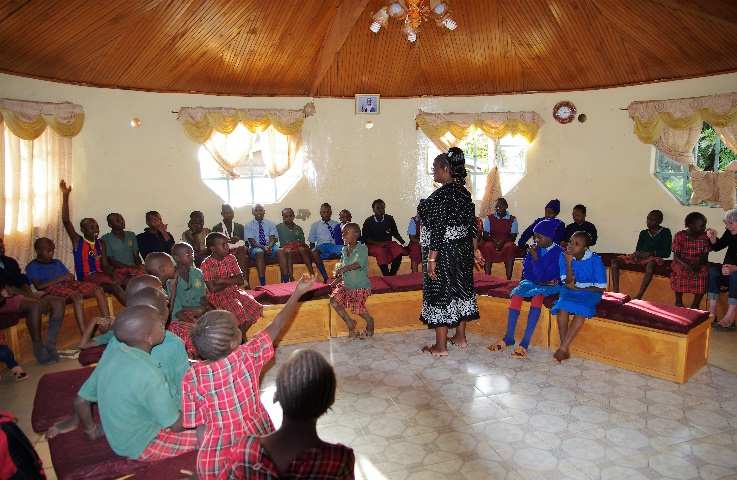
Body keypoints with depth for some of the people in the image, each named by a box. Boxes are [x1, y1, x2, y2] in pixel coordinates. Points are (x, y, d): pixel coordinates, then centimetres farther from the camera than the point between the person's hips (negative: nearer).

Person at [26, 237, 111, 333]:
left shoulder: (57, 262, 32)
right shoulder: (32, 266, 12)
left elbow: (70, 276, 22)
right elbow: (39, 286, -4)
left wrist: (71, 277, -2)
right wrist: (60, 279, -11)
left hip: (68, 285, 6)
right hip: (52, 288, -6)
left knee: (98, 290, -18)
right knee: (77, 296, -37)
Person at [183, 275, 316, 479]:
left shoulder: (192, 377, -15)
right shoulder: (248, 356, -16)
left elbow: (199, 425, -8)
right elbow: (277, 326, -6)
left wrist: (205, 457, 7)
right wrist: (298, 292, 3)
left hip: (216, 456, 0)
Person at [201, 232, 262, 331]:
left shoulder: (231, 258, 4)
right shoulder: (207, 264, -9)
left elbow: (240, 280, -2)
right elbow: (213, 288, -14)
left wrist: (223, 280, -14)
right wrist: (232, 281, -8)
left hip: (234, 291, 5)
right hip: (218, 295, -5)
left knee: (254, 307, -16)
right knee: (238, 309, -29)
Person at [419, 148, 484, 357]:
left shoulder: (441, 195, -19)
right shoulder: (463, 192, 7)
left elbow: (438, 230, -22)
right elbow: (472, 224, 11)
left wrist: (431, 258, -20)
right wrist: (475, 250, 19)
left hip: (444, 252, -9)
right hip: (463, 249, 9)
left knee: (440, 293, 0)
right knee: (460, 289, 17)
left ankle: (441, 346, 9)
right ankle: (461, 337, 30)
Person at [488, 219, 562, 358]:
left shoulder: (558, 252, -8)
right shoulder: (534, 249, 8)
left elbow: (544, 276, -15)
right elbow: (526, 272, 9)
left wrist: (535, 258, -21)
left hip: (550, 285, -5)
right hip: (532, 282, 5)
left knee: (537, 295, -36)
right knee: (517, 292, -26)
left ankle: (525, 343, -39)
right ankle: (509, 337, -26)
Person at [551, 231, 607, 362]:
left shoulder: (595, 260, -15)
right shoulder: (564, 257, -7)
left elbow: (601, 288, -11)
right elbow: (568, 282, -13)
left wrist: (577, 288, -15)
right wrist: (568, 263, -26)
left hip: (590, 292, -2)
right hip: (570, 291, 2)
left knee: (582, 309, -32)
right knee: (562, 307, -29)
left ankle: (563, 348, -26)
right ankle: (565, 349, -22)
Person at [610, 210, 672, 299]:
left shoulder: (665, 232, 7)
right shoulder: (643, 233, 20)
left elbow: (667, 253, -1)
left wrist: (650, 253, -14)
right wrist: (637, 254, -7)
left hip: (654, 258, -5)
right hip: (640, 257, 5)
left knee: (650, 264, -43)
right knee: (615, 261, -17)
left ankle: (638, 296, -48)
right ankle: (615, 292, -26)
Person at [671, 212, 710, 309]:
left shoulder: (704, 237, 0)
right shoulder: (679, 236, -7)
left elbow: (705, 256, -1)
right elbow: (676, 256, -9)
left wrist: (698, 263, -23)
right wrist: (687, 265, -26)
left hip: (699, 264, 2)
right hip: (681, 262, -2)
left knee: (704, 272, -26)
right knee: (679, 271, -31)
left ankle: (695, 304, -5)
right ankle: (679, 301, -7)